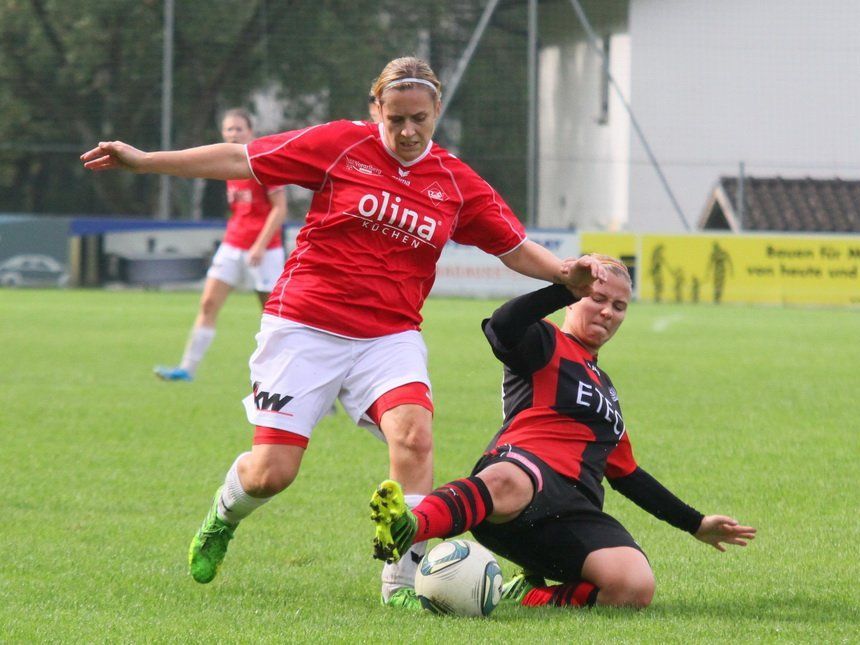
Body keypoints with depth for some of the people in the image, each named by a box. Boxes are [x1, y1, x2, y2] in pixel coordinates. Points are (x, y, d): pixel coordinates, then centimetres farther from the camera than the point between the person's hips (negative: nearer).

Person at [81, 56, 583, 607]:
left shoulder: (458, 184, 5)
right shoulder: (342, 145, -5)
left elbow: (519, 251, 11)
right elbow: (242, 160, -3)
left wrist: (572, 273, -8)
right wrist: (142, 160, -3)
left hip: (390, 336, 2)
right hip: (306, 327, -2)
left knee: (414, 433, -26)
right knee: (271, 472, -6)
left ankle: (403, 580, -17)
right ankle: (224, 516, 32)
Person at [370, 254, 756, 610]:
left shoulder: (604, 386, 38)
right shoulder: (548, 345, 15)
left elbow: (626, 474, 42)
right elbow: (502, 327, -11)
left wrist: (695, 524, 43)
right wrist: (566, 288, -19)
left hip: (573, 514, 6)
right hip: (524, 464, -6)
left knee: (635, 589, -27)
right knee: (508, 481, -48)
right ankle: (407, 529, -72)